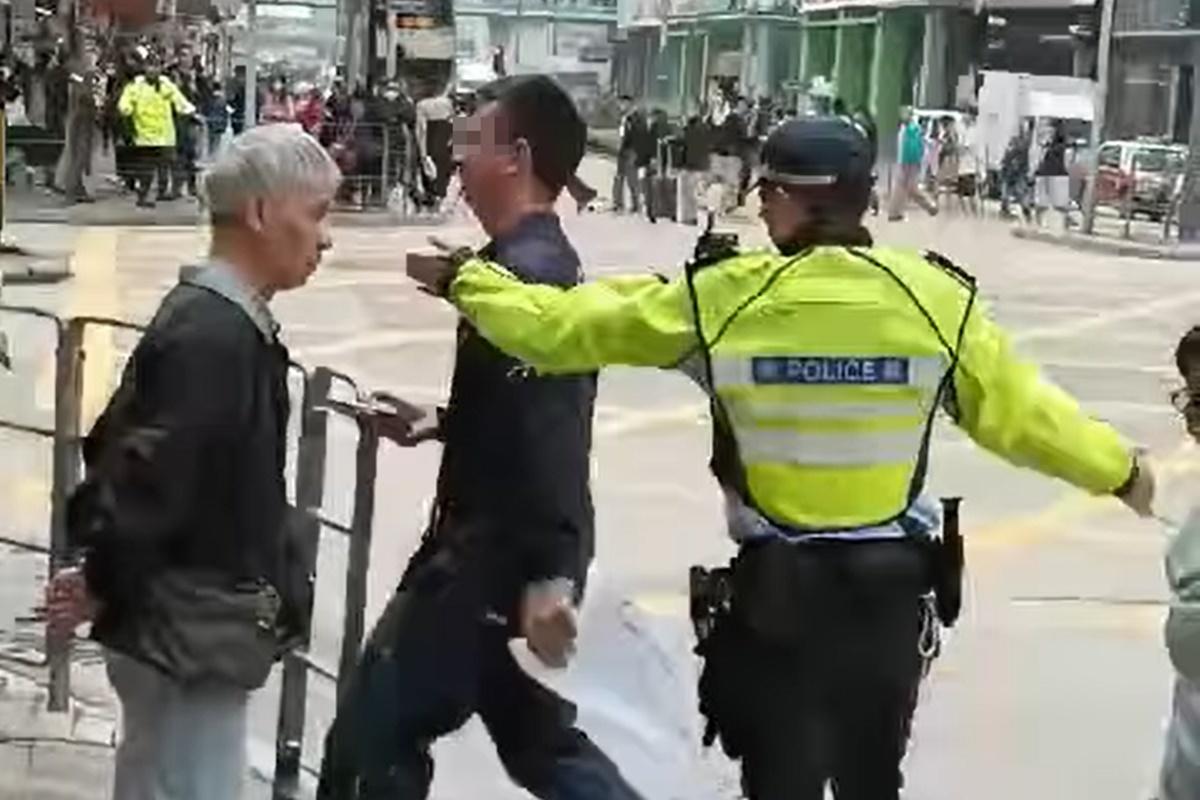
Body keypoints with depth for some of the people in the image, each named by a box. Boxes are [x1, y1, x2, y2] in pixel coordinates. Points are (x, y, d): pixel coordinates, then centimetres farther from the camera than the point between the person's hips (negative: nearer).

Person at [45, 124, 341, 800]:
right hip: (190, 637, -10)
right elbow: (144, 481, -26)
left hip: (193, 627, 10)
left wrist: (105, 581, 11)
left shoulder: (221, 318, 8)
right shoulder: (213, 336, -23)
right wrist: (102, 586, -12)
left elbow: (120, 447, 14)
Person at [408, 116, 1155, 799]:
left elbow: (563, 329, -7)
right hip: (892, 584, 2)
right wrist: (1119, 468, 15)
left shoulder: (721, 299, -14)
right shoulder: (935, 297, -11)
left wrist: (464, 280, 8)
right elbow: (1019, 411, -2)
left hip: (777, 587, -2)